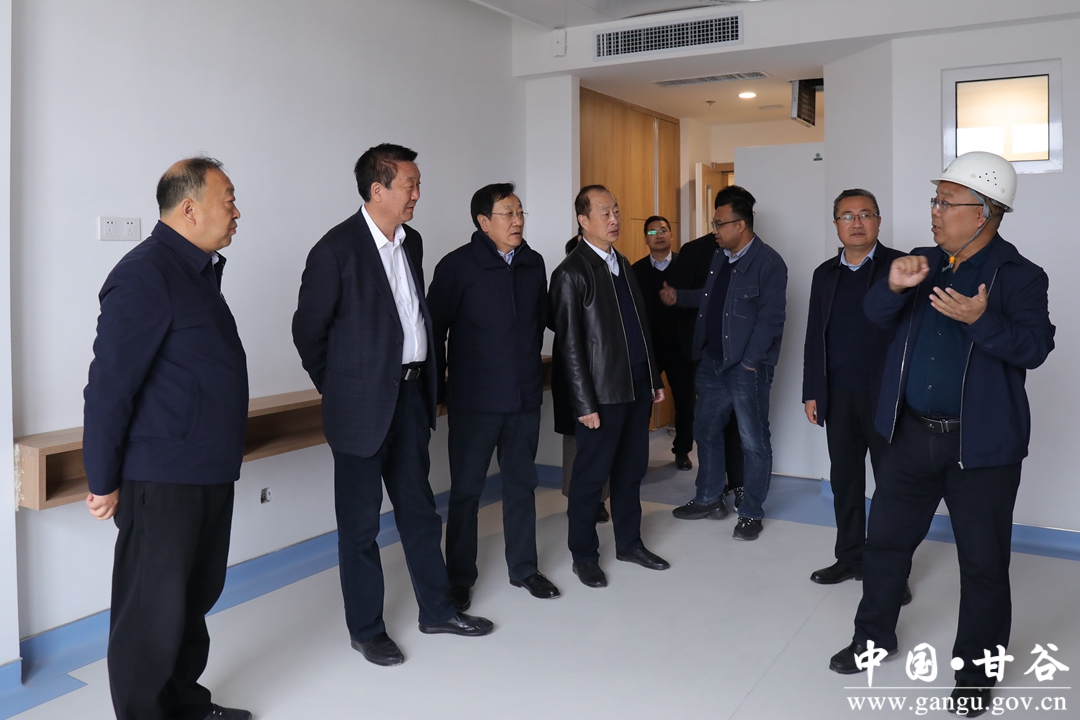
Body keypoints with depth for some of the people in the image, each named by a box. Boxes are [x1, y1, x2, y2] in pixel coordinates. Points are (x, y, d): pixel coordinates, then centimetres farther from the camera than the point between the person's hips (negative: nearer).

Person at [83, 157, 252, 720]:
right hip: (161, 483, -9)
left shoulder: (198, 270, 12)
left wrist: (224, 458, 13)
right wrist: (103, 482, -14)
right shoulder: (145, 275, -17)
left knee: (195, 599, 21)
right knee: (154, 612, 5)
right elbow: (108, 387, -18)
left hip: (210, 474, 9)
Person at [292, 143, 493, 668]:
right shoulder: (337, 248, -12)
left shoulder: (411, 242, 8)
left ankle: (436, 609, 31)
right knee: (360, 521, 7)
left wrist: (425, 382, 13)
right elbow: (308, 330, -6)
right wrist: (339, 389, 2)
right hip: (363, 403, -6)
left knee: (418, 508, 17)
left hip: (411, 394, 7)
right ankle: (366, 629, 22)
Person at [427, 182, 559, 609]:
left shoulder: (533, 263, 5)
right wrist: (439, 387, -3)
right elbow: (435, 329, -6)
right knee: (466, 490, 6)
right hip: (474, 400, -4)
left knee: (522, 484, 14)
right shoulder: (458, 266, -9)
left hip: (525, 397, 5)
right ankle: (459, 578, 20)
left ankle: (523, 568, 29)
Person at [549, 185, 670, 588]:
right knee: (591, 477, 5)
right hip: (603, 392, -7)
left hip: (638, 386, 7)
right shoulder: (572, 273, -11)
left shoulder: (622, 264, 14)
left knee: (631, 470, 16)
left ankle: (629, 543, 31)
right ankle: (584, 556, 20)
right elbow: (570, 345, -13)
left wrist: (654, 379, 15)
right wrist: (585, 404, -14)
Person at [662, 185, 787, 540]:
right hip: (712, 362, 8)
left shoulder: (769, 262, -13)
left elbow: (770, 319, -17)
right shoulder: (720, 257, 11)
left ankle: (751, 513, 17)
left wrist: (749, 362, -19)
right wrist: (679, 297, 13)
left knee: (754, 442, 4)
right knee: (706, 430, 17)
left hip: (747, 367, -8)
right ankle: (709, 499, 33)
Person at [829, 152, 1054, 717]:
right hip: (912, 433, 5)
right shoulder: (927, 264, 7)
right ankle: (874, 638, 34)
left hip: (981, 442, -5)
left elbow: (1034, 347, -17)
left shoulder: (1019, 276, -8)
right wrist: (894, 286, -19)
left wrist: (981, 320, -33)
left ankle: (975, 671, 26)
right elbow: (878, 315, 2)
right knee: (885, 539, 14)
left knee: (983, 562, 7)